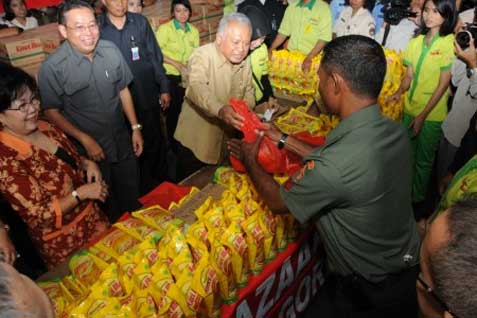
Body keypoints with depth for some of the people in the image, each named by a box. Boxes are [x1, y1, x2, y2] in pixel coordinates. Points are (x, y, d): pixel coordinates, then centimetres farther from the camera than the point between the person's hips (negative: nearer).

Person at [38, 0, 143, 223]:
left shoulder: (111, 51, -8)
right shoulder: (52, 67, -19)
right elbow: (52, 112, -10)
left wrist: (135, 127, 3)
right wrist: (85, 140, -17)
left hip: (123, 143, 4)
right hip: (89, 149, -3)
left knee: (132, 200, 21)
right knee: (106, 208, 17)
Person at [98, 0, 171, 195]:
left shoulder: (140, 22, -1)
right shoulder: (97, 27, -5)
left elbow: (155, 57, 3)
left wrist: (164, 88, 1)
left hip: (148, 96, 1)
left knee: (156, 142, 13)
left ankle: (162, 184, 34)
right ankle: (143, 190, 35)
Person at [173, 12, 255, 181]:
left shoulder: (244, 63, 4)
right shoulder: (202, 56, -19)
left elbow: (248, 92, 11)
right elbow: (196, 88, -35)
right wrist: (220, 110, -54)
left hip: (226, 141, 6)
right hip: (195, 141, -5)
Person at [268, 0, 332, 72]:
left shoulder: (324, 8, -10)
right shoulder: (292, 6, 5)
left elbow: (324, 37, -14)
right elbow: (283, 32, 9)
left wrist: (309, 58, -23)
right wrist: (270, 50, -1)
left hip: (313, 59, -4)